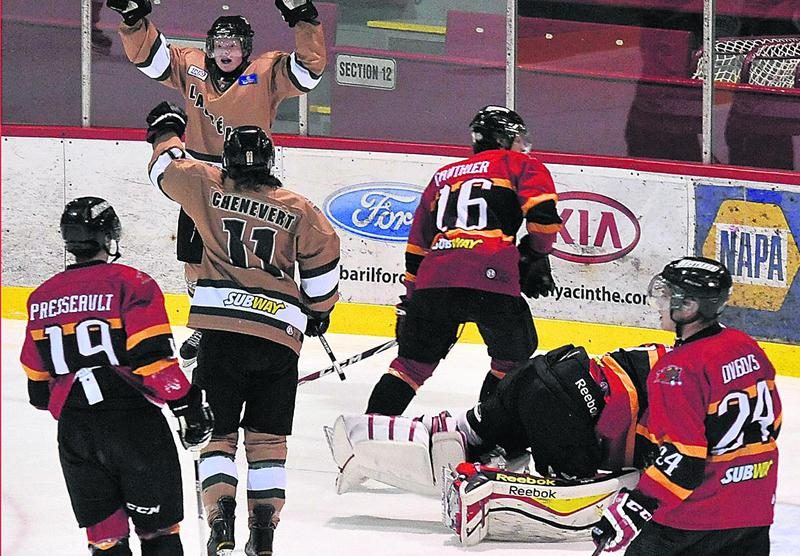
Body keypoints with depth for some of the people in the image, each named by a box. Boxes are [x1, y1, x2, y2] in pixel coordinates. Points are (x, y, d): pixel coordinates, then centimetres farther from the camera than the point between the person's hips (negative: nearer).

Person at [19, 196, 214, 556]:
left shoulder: (42, 299, 10)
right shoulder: (130, 284, -6)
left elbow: (37, 377, 17)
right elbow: (153, 356, -14)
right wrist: (188, 405, -7)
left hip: (74, 432, 4)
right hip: (134, 424, -4)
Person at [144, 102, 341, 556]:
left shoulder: (210, 187, 6)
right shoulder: (299, 210, 6)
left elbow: (168, 166, 20)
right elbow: (323, 259, 3)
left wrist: (166, 129, 41)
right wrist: (320, 309, 20)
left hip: (222, 330, -1)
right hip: (280, 335, 1)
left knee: (218, 432, 5)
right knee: (268, 438, 9)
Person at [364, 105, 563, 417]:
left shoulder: (443, 177, 32)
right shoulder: (520, 165, 16)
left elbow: (417, 247, 31)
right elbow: (542, 213, -1)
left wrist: (410, 300, 37)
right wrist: (536, 257, 17)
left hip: (434, 280, 5)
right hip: (491, 278, -4)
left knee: (413, 361, 15)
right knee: (513, 357, 17)